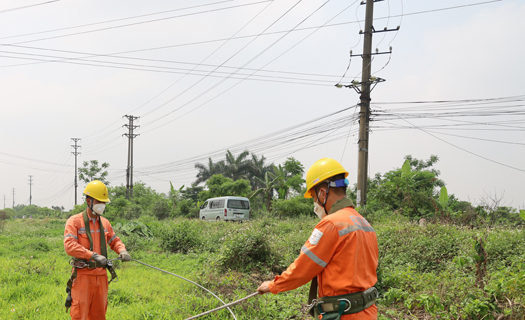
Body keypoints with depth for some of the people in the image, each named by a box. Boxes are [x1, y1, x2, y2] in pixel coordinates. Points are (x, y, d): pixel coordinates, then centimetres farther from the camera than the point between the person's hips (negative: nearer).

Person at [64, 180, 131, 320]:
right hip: (83, 275, -6)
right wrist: (94, 256, -29)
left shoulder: (105, 223, 13)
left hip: (101, 276, 6)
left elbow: (114, 240, 24)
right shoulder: (75, 221, -6)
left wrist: (122, 251, -1)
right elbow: (69, 246, -19)